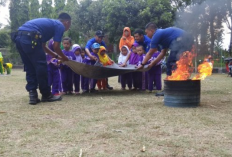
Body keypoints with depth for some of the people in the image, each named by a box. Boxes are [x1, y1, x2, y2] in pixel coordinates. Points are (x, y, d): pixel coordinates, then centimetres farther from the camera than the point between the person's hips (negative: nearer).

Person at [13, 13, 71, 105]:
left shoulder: (49, 23, 34)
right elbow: (56, 46, 3)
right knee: (41, 67, 2)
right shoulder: (60, 26, 9)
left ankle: (32, 95, 11)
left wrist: (56, 56, 39)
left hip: (19, 37, 9)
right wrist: (64, 58, 20)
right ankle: (46, 95, 12)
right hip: (29, 37, -9)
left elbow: (42, 46, 34)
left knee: (30, 68, 15)